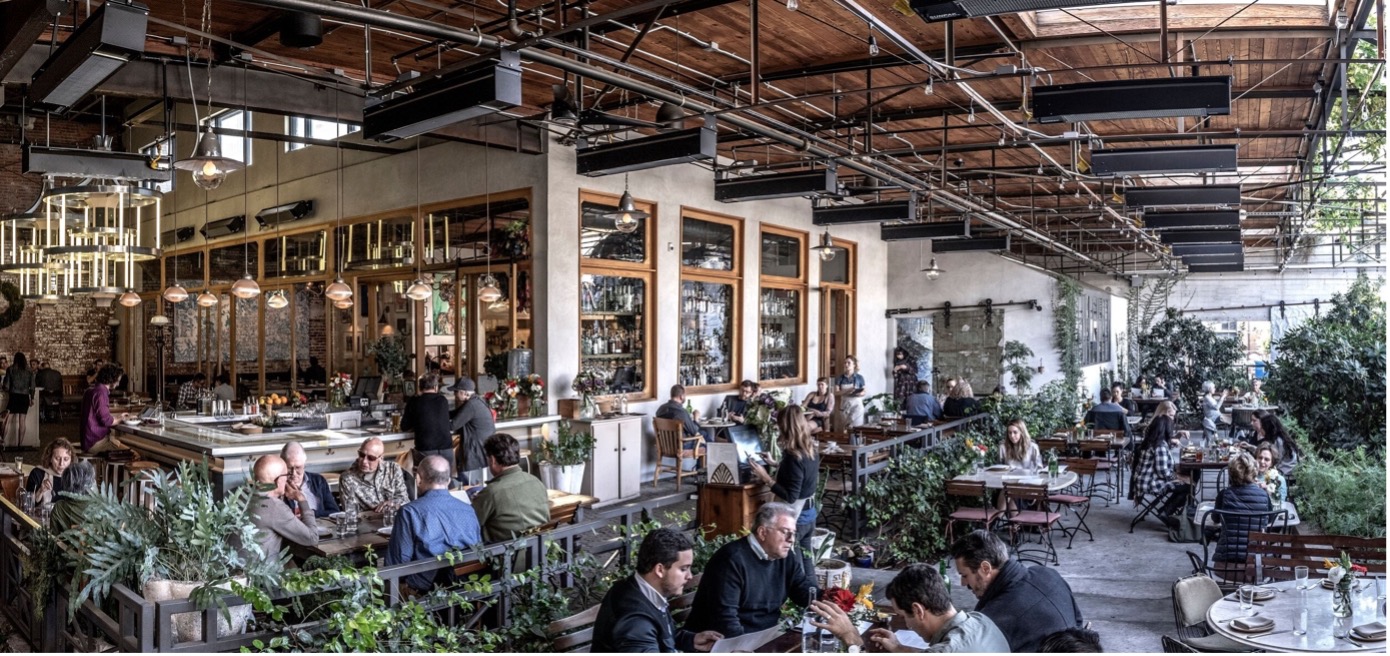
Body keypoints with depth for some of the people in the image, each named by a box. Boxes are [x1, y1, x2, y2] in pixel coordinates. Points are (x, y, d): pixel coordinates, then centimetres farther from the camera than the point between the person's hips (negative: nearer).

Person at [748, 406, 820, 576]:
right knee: (805, 560, 18)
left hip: (794, 518, -8)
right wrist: (777, 466, 24)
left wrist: (766, 478, -24)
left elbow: (790, 497, -24)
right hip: (809, 514, 9)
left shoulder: (793, 457, -25)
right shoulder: (812, 450, 1)